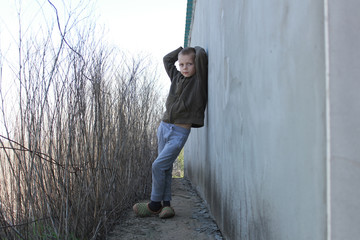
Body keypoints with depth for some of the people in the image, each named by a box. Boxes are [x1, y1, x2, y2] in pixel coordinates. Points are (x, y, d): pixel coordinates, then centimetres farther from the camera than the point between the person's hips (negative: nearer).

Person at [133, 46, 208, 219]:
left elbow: (201, 55, -18)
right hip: (164, 126, 6)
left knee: (158, 165, -11)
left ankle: (155, 204, 2)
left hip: (180, 132, -6)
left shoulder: (199, 80, -5)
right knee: (166, 168, 7)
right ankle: (166, 204, 13)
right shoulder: (176, 77, 10)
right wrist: (183, 48, 20)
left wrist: (196, 48, 3)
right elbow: (167, 59, 25)